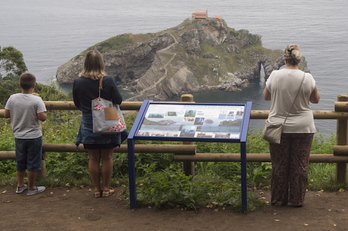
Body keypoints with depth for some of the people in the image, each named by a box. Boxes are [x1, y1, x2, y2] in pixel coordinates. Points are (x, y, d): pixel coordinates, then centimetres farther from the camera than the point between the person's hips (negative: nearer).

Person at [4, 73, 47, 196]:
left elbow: (6, 114, 0)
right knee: (33, 163, 9)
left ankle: (20, 185, 30)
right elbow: (42, 117, -21)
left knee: (20, 162, 19)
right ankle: (31, 188, 18)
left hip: (19, 136, 4)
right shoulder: (36, 100, -18)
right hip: (34, 137, -4)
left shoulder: (12, 98, -7)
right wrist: (44, 114, 0)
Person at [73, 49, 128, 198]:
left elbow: (77, 104, 2)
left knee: (93, 158, 13)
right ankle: (106, 188, 20)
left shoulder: (78, 82, -9)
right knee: (107, 158, 12)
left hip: (88, 125, 1)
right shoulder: (108, 81, -16)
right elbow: (118, 101, -9)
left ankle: (97, 189, 21)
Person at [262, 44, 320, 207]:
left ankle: (278, 200, 18)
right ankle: (297, 200, 16)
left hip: (279, 127, 0)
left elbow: (266, 96, 5)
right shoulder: (307, 78, -10)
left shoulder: (275, 76, -10)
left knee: (279, 165, 10)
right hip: (303, 128, 0)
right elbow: (316, 99, 5)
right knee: (300, 165, 10)